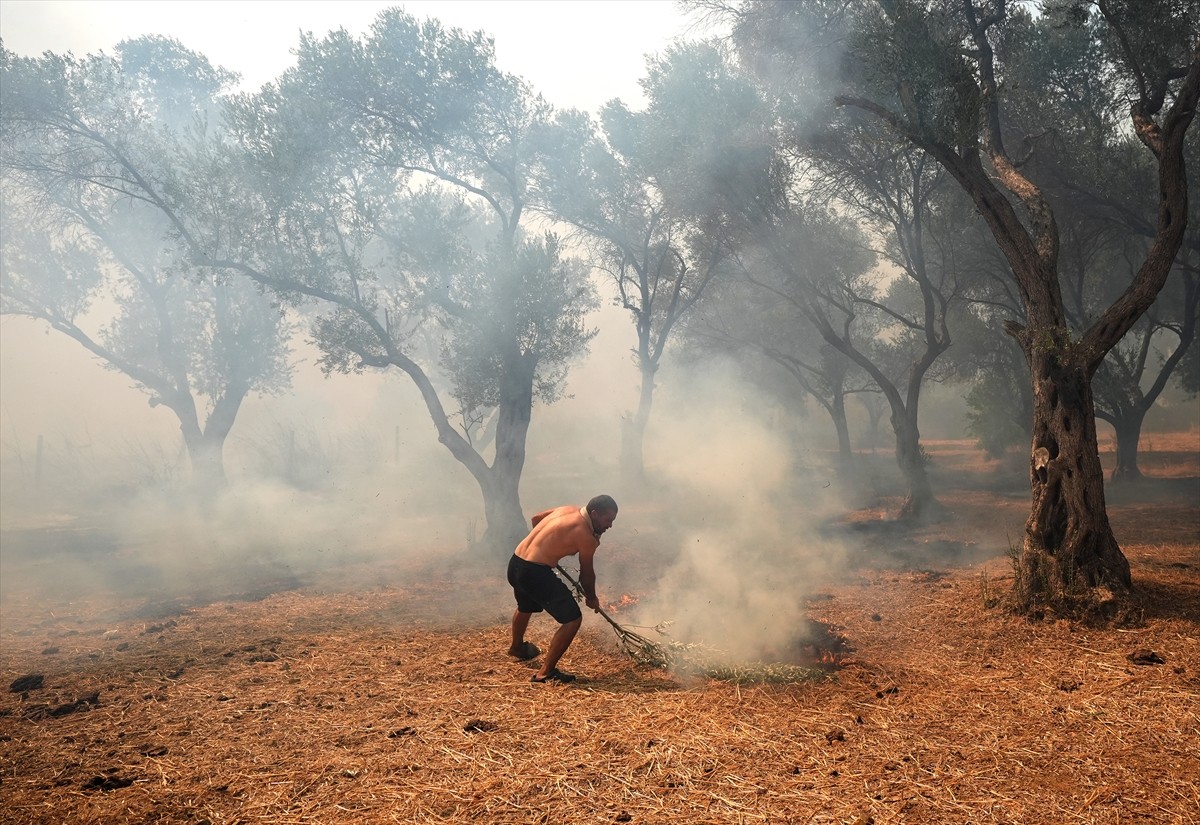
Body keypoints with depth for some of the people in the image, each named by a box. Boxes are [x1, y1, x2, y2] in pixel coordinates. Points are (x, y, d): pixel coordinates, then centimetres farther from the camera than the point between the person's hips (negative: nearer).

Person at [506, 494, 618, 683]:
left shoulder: (569, 509, 9)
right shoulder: (586, 536, -14)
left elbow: (536, 519, 24)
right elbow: (586, 573, -1)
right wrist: (591, 598, 17)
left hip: (515, 563, 10)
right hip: (535, 573, -10)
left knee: (525, 607, 37)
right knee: (573, 618, -5)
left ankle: (517, 647, 64)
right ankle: (545, 672, -1)